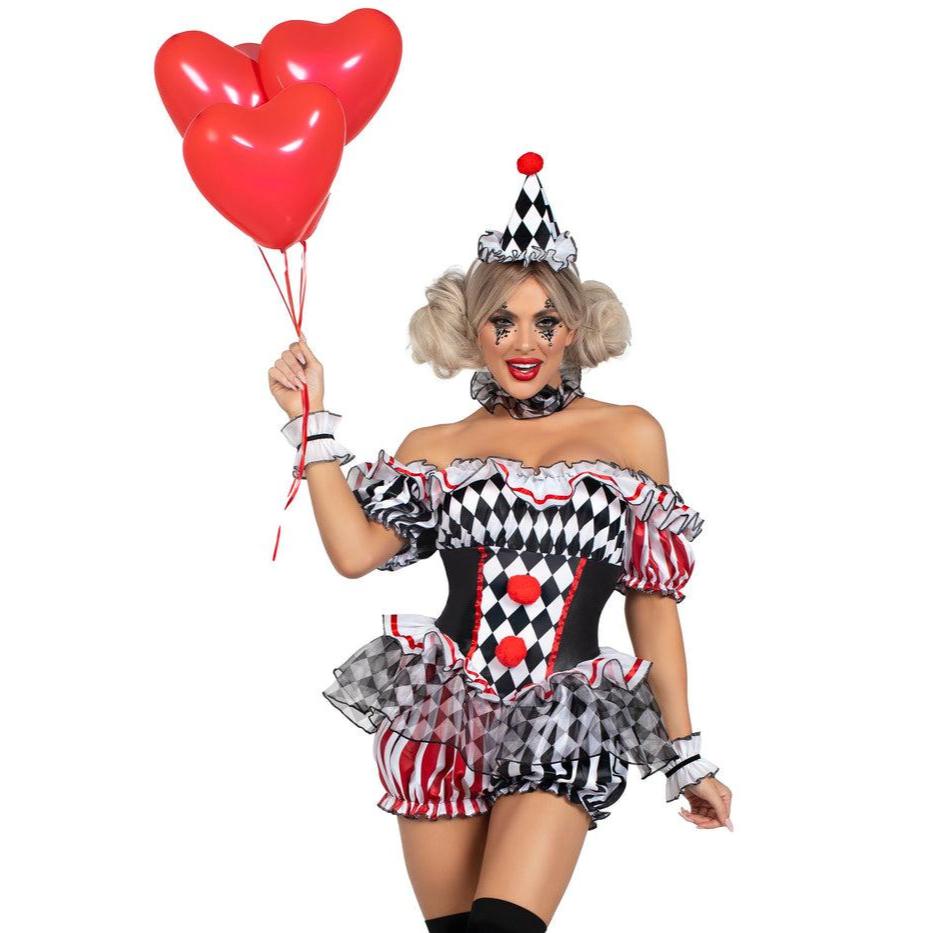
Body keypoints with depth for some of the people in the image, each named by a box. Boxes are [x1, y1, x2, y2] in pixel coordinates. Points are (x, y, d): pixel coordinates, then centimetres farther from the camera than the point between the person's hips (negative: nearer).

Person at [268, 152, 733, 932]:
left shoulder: (630, 435, 8)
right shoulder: (435, 448, 11)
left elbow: (653, 602, 8)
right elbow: (355, 551, -5)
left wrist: (685, 754, 7)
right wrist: (313, 421, -3)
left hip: (564, 722, -1)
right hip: (443, 712, 2)